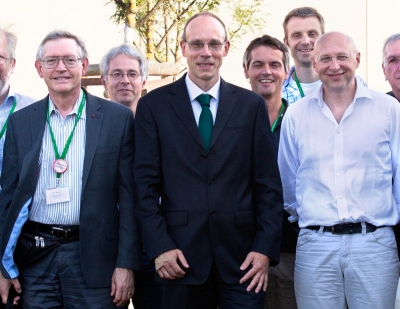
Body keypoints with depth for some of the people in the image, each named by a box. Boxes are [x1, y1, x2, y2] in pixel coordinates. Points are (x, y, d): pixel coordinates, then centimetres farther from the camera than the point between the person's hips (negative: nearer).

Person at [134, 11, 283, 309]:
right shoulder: (153, 105, 4)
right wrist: (159, 247, -8)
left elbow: (269, 183, 4)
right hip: (181, 257, 0)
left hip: (242, 255, 1)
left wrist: (266, 249, -4)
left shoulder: (252, 105, 6)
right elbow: (146, 184, 1)